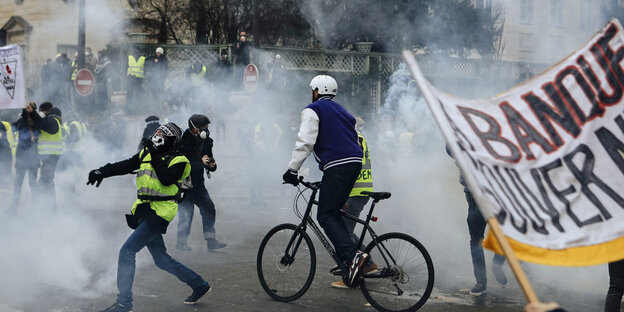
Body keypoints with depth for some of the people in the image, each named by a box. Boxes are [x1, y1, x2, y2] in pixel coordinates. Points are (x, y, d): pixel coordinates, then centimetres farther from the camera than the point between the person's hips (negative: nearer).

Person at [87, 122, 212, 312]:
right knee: (161, 260, 13)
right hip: (145, 211, 8)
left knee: (127, 250, -14)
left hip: (159, 213, -8)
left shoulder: (178, 161, -7)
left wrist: (156, 156, -21)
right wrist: (102, 172, -2)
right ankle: (199, 285, 28)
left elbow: (167, 179, -23)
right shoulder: (146, 154, 13)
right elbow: (125, 166, 10)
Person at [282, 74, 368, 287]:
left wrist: (292, 170, -5)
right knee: (333, 212, 16)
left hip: (337, 166, -8)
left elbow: (305, 142, -9)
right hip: (355, 163, 8)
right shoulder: (341, 111, 27)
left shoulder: (313, 110, 2)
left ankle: (353, 255, -24)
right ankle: (349, 260, 10)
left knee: (325, 216, -7)